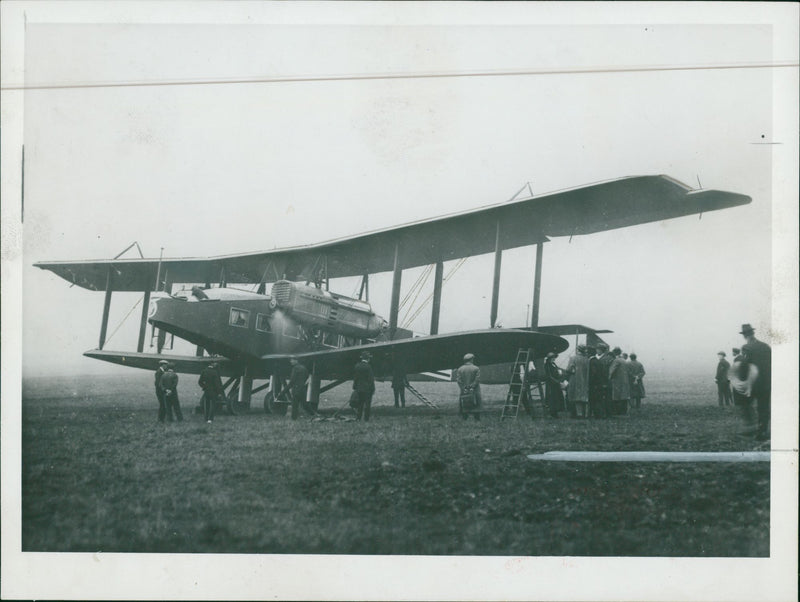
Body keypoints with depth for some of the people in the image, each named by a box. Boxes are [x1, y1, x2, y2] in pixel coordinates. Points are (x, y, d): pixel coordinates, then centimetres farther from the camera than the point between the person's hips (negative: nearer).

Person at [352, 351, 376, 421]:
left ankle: (357, 418, 11)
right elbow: (371, 379, -12)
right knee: (367, 405, 0)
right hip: (367, 389, -6)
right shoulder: (368, 367, -14)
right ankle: (366, 419, 1)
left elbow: (354, 378, 11)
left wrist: (354, 388, 18)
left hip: (358, 389, 6)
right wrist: (373, 389, -5)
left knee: (359, 405, 11)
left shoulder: (357, 366, 5)